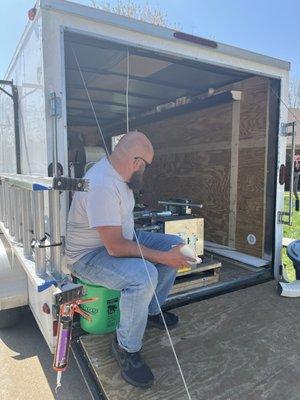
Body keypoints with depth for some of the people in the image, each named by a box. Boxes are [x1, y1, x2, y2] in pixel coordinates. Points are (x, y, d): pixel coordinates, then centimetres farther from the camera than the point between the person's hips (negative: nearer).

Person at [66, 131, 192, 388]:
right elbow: (115, 247, -33)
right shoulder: (101, 186, -31)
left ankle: (151, 310, 18)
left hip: (119, 238, 10)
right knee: (144, 276, -35)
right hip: (89, 256, -9)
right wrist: (163, 257, -25)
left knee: (175, 243, 3)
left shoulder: (116, 172, 0)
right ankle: (126, 348, -7)